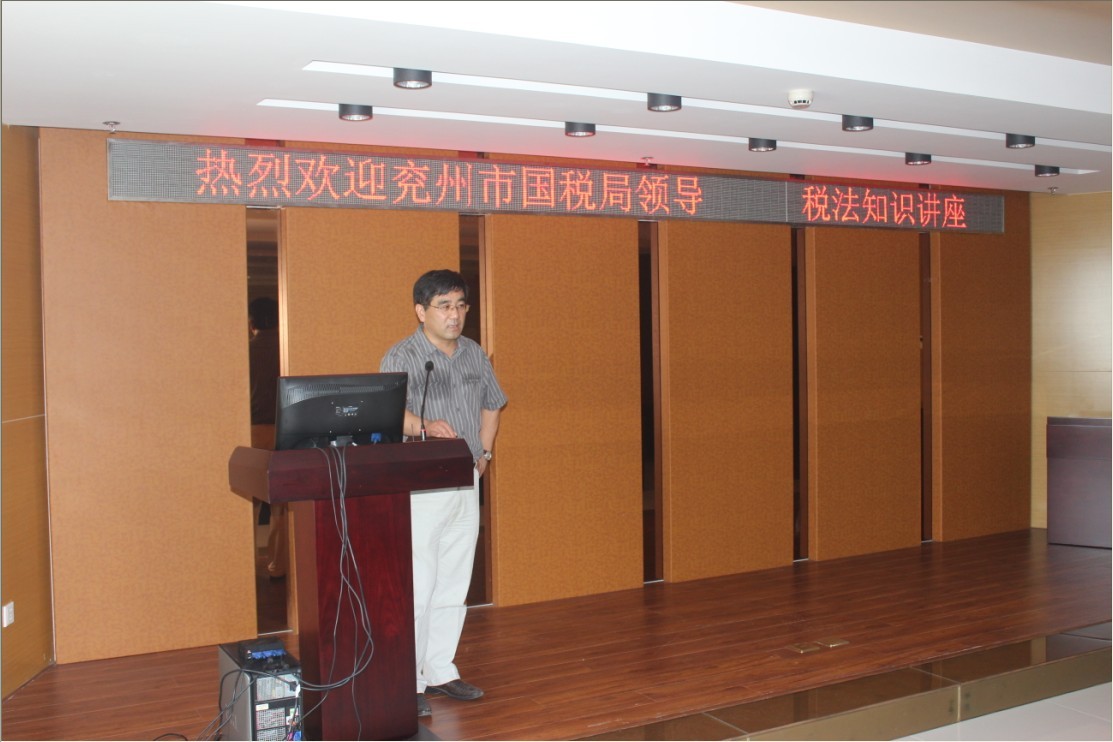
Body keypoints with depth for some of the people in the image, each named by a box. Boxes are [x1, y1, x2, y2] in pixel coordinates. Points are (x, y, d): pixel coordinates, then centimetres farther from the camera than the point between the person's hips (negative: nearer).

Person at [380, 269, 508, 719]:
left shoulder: (475, 355, 11)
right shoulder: (402, 357, -9)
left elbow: (491, 404, 25)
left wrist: (485, 451, 13)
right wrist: (425, 425, -44)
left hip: (466, 482, 7)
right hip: (420, 485, -6)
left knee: (454, 586, 13)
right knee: (416, 587, -6)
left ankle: (439, 671, 25)